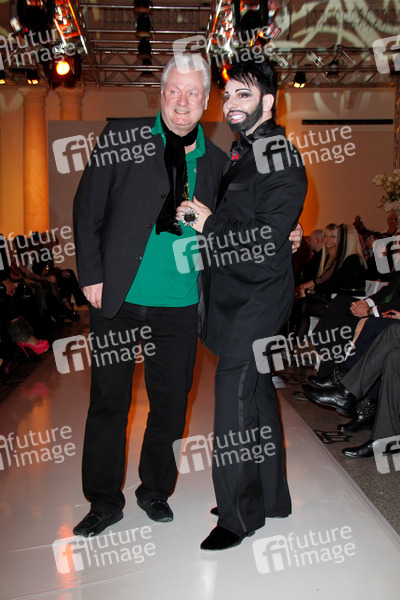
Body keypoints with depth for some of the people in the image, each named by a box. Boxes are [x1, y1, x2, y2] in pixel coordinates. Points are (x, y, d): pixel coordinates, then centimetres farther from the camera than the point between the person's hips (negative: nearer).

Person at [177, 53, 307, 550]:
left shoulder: (279, 156, -11)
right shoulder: (241, 153, 17)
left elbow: (269, 238, -20)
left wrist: (210, 223, -13)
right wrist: (204, 220, 6)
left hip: (258, 298, -9)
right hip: (236, 295, 9)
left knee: (235, 394, -7)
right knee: (256, 393, 15)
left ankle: (240, 513, 11)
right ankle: (271, 498, 31)